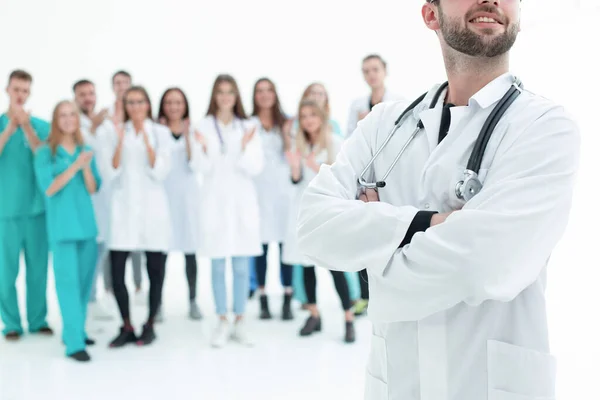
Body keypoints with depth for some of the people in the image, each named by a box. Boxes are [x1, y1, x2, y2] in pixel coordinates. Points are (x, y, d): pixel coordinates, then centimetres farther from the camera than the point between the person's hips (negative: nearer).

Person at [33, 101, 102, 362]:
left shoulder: (86, 150, 9)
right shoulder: (46, 152, -2)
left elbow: (93, 189, 5)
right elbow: (49, 189, -10)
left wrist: (86, 167, -13)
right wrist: (75, 166, -17)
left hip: (86, 222, 5)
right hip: (62, 224, -4)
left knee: (85, 279, 8)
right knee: (68, 280, -7)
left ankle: (75, 331, 23)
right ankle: (74, 343, -7)